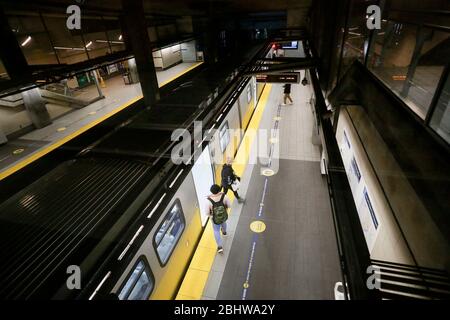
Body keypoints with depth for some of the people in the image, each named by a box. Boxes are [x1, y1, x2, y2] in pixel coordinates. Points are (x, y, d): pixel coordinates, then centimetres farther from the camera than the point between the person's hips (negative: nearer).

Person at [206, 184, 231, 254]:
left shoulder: (209, 200, -34)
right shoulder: (224, 196, -29)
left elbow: (207, 212, -21)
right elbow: (229, 205, -14)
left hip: (215, 219, -2)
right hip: (224, 217, 3)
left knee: (216, 231, 27)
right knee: (223, 222, 39)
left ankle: (220, 247, 32)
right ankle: (224, 232, 70)